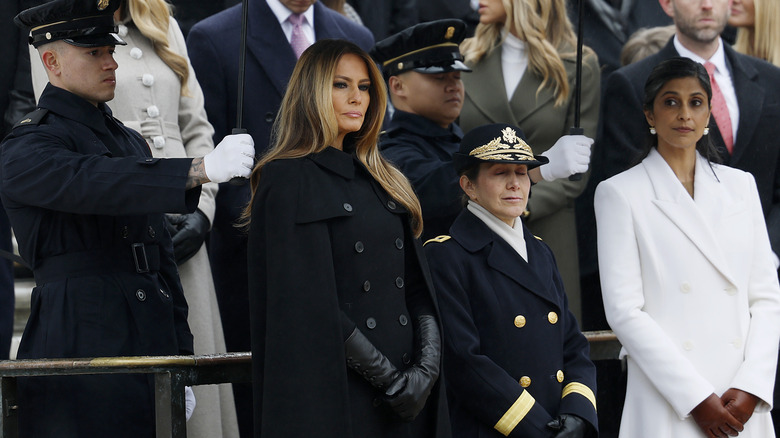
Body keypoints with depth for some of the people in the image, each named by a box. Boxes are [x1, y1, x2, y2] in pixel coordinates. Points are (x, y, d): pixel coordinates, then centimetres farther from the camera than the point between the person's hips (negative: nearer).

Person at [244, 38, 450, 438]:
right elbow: (308, 304, -13)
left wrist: (427, 366, -7)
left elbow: (417, 286, 9)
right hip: (332, 391, -6)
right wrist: (387, 375, -15)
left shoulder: (382, 181, 16)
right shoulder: (288, 180, -5)